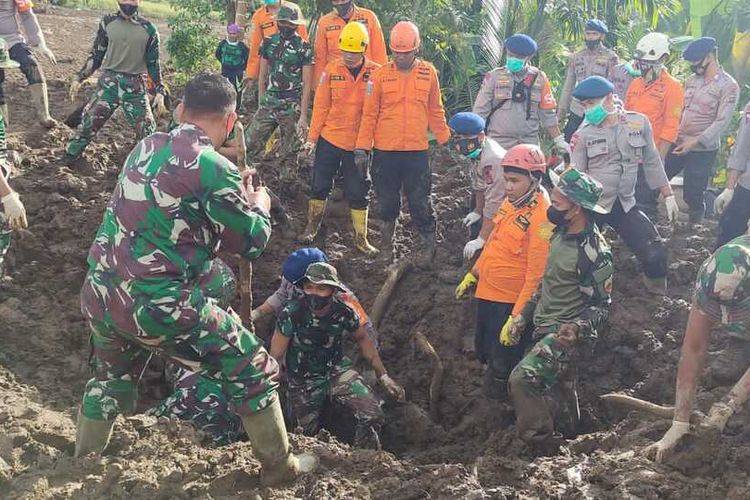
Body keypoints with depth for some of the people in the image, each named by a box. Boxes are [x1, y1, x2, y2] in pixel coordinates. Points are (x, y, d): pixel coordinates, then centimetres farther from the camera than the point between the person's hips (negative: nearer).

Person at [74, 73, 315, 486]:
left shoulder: (146, 148, 7)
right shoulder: (214, 168, -13)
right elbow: (253, 241, -2)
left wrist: (236, 193, 27)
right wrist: (260, 203, 18)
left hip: (98, 294, 7)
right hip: (160, 306, -7)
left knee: (110, 376, 33)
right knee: (252, 370, 11)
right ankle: (279, 467, 22)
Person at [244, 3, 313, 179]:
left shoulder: (304, 48, -5)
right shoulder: (269, 43, 7)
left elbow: (307, 85, -6)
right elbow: (263, 75, 14)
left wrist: (303, 116, -11)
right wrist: (261, 104, 9)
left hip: (291, 108, -4)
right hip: (268, 104, 4)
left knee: (288, 153, 4)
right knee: (248, 147, -3)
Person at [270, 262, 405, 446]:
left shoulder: (345, 313, -15)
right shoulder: (291, 314, -24)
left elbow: (362, 339, 6)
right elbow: (275, 356, -15)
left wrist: (383, 376, 3)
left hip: (337, 371, 2)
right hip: (303, 381, -1)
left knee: (373, 416, -17)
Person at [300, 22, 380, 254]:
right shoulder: (331, 70, -4)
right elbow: (321, 106, 0)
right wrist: (312, 137, -1)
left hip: (359, 144, -1)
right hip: (329, 139, 1)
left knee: (359, 192, 6)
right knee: (320, 185, 13)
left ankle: (361, 237, 18)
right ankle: (312, 227, 31)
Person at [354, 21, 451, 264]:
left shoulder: (429, 73, 2)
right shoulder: (380, 75, -3)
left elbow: (435, 111, 11)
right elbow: (369, 114, -1)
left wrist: (445, 140, 11)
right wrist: (362, 148, -3)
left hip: (417, 151, 0)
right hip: (385, 151, 0)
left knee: (420, 202, 4)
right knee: (387, 200, 10)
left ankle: (429, 243, 20)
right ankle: (388, 231, 34)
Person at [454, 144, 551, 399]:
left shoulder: (542, 217, -24)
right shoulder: (511, 202, 2)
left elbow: (536, 274, -23)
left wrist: (518, 317, -22)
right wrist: (473, 274, 21)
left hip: (510, 301, -8)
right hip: (487, 292, 8)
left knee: (502, 365, 4)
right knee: (483, 351, 22)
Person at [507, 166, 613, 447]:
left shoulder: (595, 252, -22)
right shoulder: (561, 235, 5)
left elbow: (601, 307, -18)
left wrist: (578, 328, -36)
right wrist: (521, 318, 15)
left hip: (568, 337, -9)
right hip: (545, 329, 9)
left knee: (523, 379, -24)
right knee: (560, 394, 21)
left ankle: (542, 443, -13)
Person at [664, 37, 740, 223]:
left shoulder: (728, 86, -12)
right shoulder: (692, 80, 9)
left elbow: (722, 122, -18)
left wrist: (694, 142, -24)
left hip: (703, 151, -6)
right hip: (677, 145, 6)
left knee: (692, 196, 0)